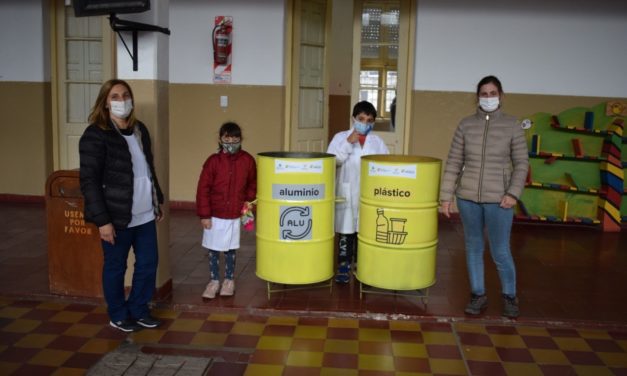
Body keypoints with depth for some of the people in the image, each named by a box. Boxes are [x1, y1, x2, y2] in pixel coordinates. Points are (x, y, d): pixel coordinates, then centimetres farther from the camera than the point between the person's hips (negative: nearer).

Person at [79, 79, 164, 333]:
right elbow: (89, 181, -15)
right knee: (115, 267, 10)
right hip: (117, 217, -6)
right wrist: (102, 220, -18)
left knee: (149, 262, 13)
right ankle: (118, 315, 29)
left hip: (144, 214, 6)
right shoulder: (95, 135, -13)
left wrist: (158, 202, 17)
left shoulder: (140, 129, 8)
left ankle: (139, 309, 33)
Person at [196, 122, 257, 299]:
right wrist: (204, 215, -9)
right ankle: (214, 281, 26)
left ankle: (229, 281, 30)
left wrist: (248, 200, 0)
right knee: (213, 249, 10)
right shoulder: (213, 161, -10)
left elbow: (252, 183, 11)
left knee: (230, 249, 13)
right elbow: (203, 189, -8)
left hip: (235, 215, 1)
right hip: (215, 215, -1)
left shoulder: (247, 160, -5)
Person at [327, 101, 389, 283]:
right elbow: (331, 161, -11)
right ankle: (344, 267, 17)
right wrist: (348, 143, -16)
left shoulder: (377, 141, 7)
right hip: (346, 195, -2)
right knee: (345, 231, 5)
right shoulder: (341, 137, 1)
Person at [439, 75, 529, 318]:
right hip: (467, 198, 2)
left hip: (498, 200, -2)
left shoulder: (512, 126, 0)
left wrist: (514, 193, -11)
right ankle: (478, 295, 28)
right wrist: (446, 196, 1)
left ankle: (510, 297, 26)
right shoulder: (465, 125, 3)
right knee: (473, 248, 12)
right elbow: (453, 163, 4)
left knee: (501, 252, 3)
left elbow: (521, 163, 2)